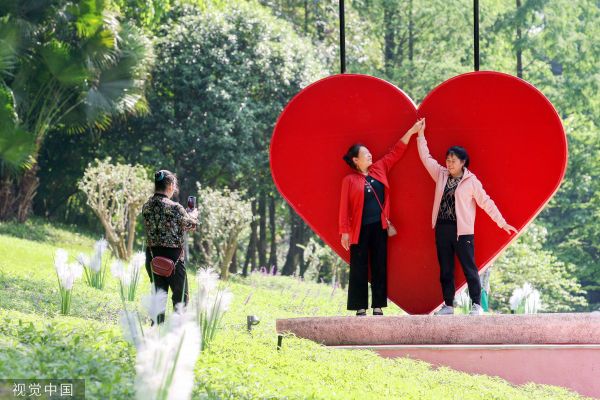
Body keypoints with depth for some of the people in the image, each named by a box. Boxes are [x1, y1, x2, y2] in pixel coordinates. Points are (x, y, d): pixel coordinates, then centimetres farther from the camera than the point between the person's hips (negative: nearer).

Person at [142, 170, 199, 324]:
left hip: (152, 255, 6)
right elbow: (190, 224, -2)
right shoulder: (175, 208, -17)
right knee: (181, 295, 6)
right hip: (172, 255, -5)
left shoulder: (146, 206, 1)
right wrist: (193, 214, 22)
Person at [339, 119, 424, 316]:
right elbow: (344, 207, -5)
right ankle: (360, 308, 1)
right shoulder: (349, 180, -3)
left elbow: (395, 152, 16)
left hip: (379, 226, 4)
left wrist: (412, 131, 14)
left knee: (379, 266, 4)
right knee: (359, 268, -1)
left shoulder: (379, 169, 11)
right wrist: (344, 231, -11)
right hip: (360, 228, -4)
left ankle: (378, 307, 7)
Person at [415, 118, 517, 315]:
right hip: (442, 228, 5)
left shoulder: (471, 181, -5)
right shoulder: (441, 175, 8)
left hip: (462, 230, -5)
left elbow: (486, 202, -3)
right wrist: (421, 134, 6)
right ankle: (448, 305, 13)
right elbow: (426, 158, 10)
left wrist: (502, 223, -4)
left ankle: (477, 304, 2)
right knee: (445, 269, 7)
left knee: (469, 268, -3)